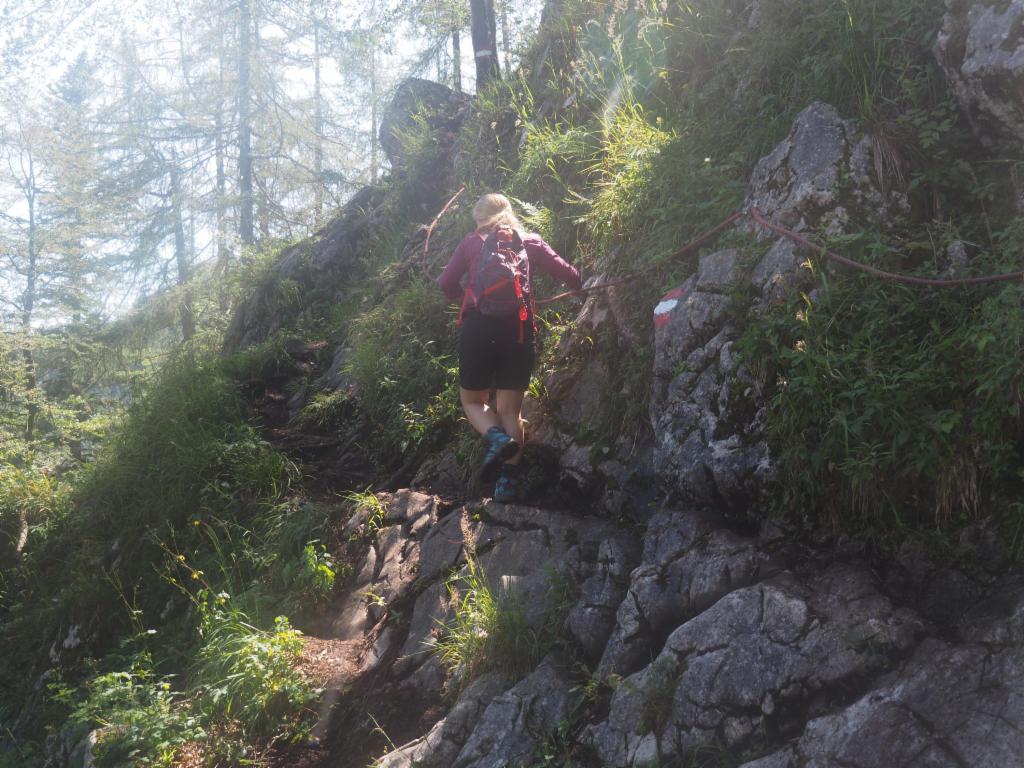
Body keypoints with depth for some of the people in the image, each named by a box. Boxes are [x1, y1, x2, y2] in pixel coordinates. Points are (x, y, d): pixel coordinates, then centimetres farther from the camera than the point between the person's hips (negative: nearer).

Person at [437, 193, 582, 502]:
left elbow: (446, 285, 11)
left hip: (478, 328, -1)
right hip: (518, 330, 1)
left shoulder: (471, 242, 13)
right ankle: (508, 479, -5)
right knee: (510, 409, 10)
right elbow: (566, 273, 8)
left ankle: (497, 439, -15)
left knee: (473, 401, 16)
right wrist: (586, 287, 26)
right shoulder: (529, 242, 15)